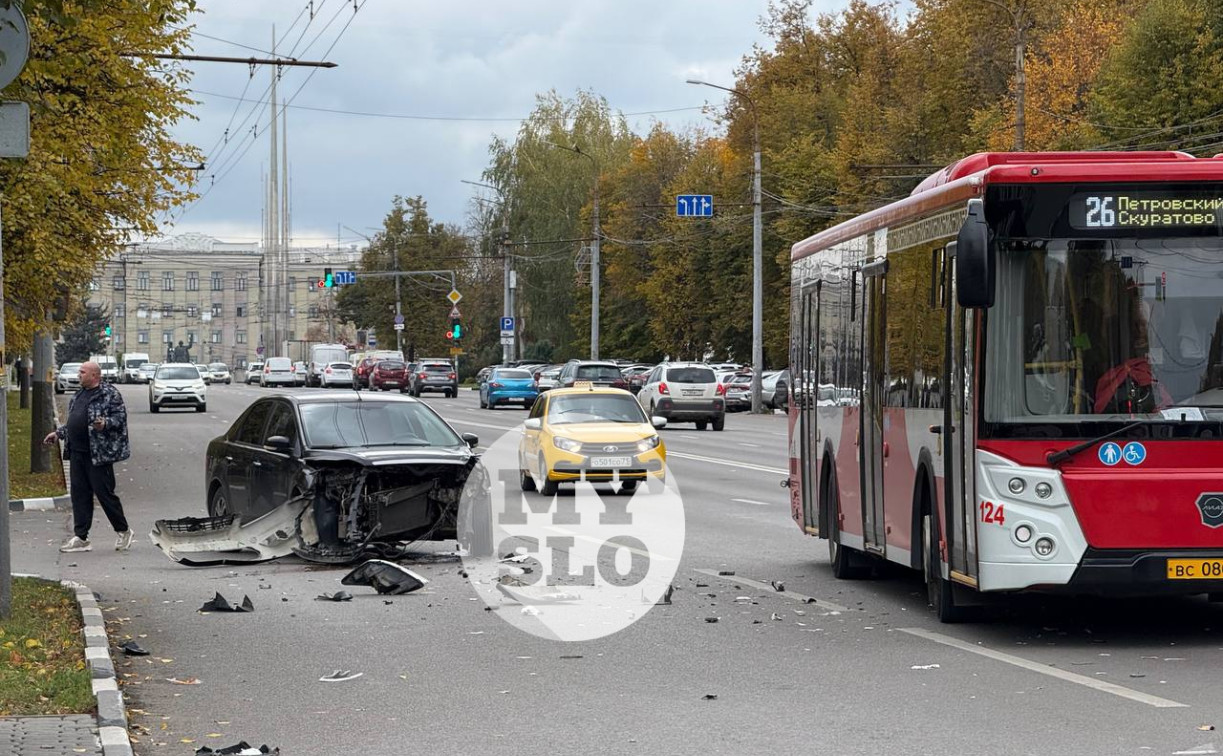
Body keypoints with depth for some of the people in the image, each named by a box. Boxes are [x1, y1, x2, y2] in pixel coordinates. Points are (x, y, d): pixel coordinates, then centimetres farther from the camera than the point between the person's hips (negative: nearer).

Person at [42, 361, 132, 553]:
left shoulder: (109, 393, -7)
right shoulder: (80, 394, 18)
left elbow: (121, 417, -14)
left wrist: (105, 424, -30)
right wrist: (58, 433, 23)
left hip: (99, 453, -8)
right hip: (77, 453, 8)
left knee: (104, 492, -4)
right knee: (79, 494, 7)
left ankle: (123, 531, 12)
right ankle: (80, 537, 10)